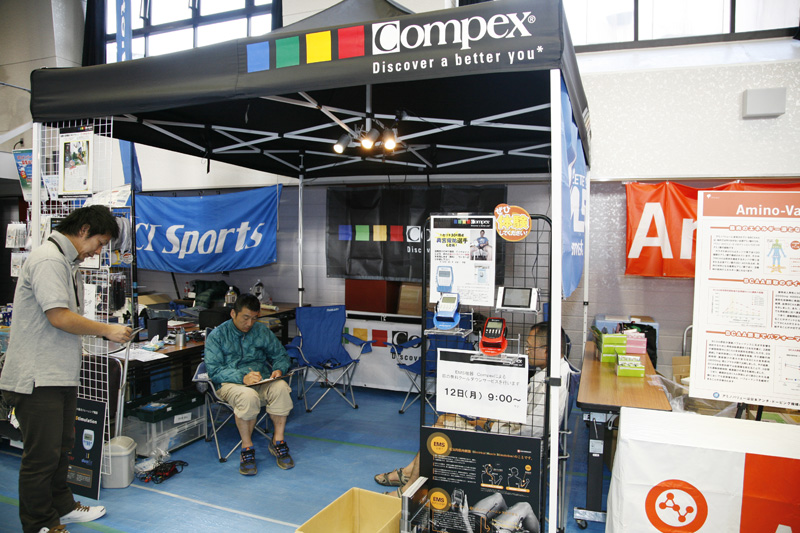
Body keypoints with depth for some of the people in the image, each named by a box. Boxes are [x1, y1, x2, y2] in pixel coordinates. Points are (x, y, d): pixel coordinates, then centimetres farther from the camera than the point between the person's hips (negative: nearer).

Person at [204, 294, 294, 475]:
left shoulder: (262, 330, 13)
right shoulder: (217, 335, 2)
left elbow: (281, 355, 15)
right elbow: (214, 370, -8)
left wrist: (279, 369, -9)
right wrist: (243, 378, -23)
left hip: (263, 380, 3)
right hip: (231, 384, -3)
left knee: (281, 388, -31)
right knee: (248, 396, -38)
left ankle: (278, 442, -15)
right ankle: (247, 448, -18)